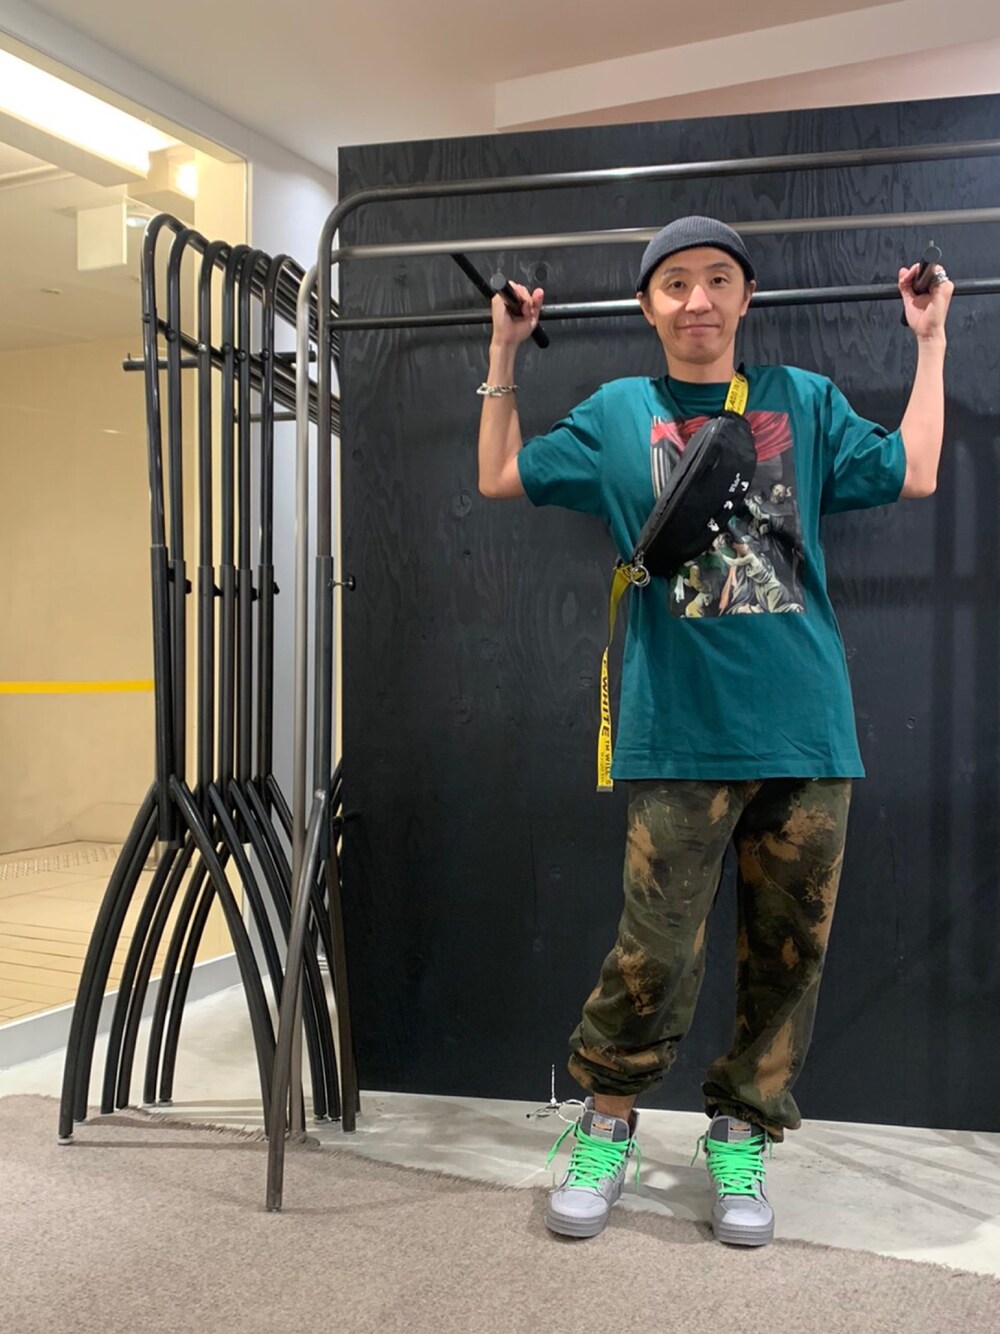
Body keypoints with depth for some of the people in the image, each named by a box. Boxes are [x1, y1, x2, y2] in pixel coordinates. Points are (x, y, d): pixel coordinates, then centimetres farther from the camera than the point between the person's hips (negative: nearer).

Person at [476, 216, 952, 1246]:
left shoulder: (804, 402, 13)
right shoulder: (619, 413, 11)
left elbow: (914, 473, 11)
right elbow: (500, 477, 15)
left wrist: (930, 340, 17)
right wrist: (505, 352, 16)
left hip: (806, 732, 2)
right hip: (680, 735, -2)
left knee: (787, 952, 7)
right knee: (655, 955, -3)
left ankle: (740, 1136, 26)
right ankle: (605, 1128, 21)